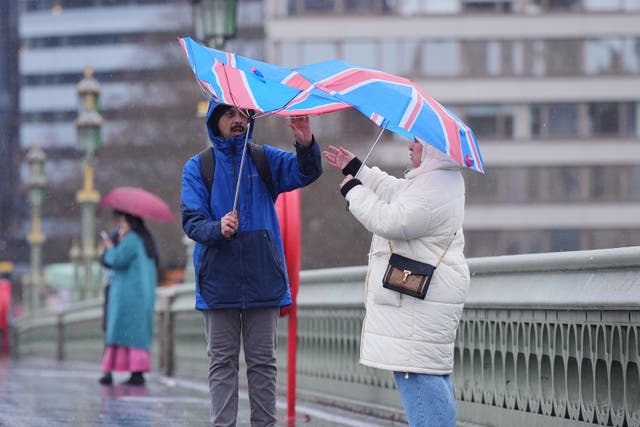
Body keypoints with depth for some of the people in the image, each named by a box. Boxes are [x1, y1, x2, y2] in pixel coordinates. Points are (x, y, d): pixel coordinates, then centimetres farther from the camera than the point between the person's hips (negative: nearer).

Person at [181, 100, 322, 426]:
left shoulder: (265, 159, 7)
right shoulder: (198, 167, 3)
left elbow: (305, 172, -9)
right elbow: (192, 221, -6)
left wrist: (306, 146, -31)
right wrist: (218, 228, -27)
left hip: (263, 280, 1)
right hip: (218, 283, -1)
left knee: (263, 362, 6)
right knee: (222, 363, 3)